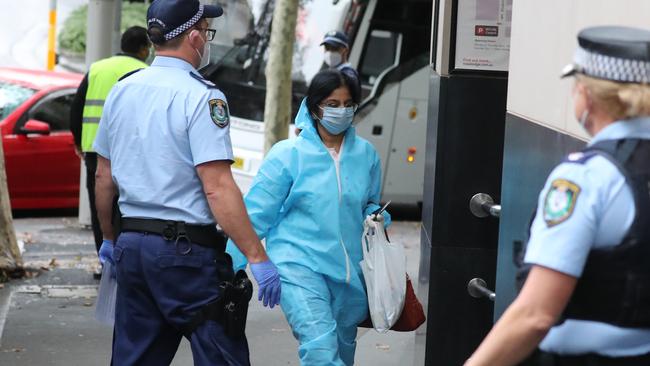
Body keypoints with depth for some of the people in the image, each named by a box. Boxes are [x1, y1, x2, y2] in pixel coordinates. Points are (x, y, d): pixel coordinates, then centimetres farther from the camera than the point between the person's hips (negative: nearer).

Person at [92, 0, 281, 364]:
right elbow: (217, 188, -20)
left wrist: (110, 238, 29)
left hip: (132, 243, 7)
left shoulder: (121, 91, 9)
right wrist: (258, 258, -19)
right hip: (186, 250, -7)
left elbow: (104, 177, 16)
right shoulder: (201, 96, -13)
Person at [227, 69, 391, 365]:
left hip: (350, 271, 5)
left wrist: (374, 218, 0)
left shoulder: (365, 154, 7)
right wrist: (232, 265, -6)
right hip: (299, 264, -5)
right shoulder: (288, 154, -5)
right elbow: (257, 213, -3)